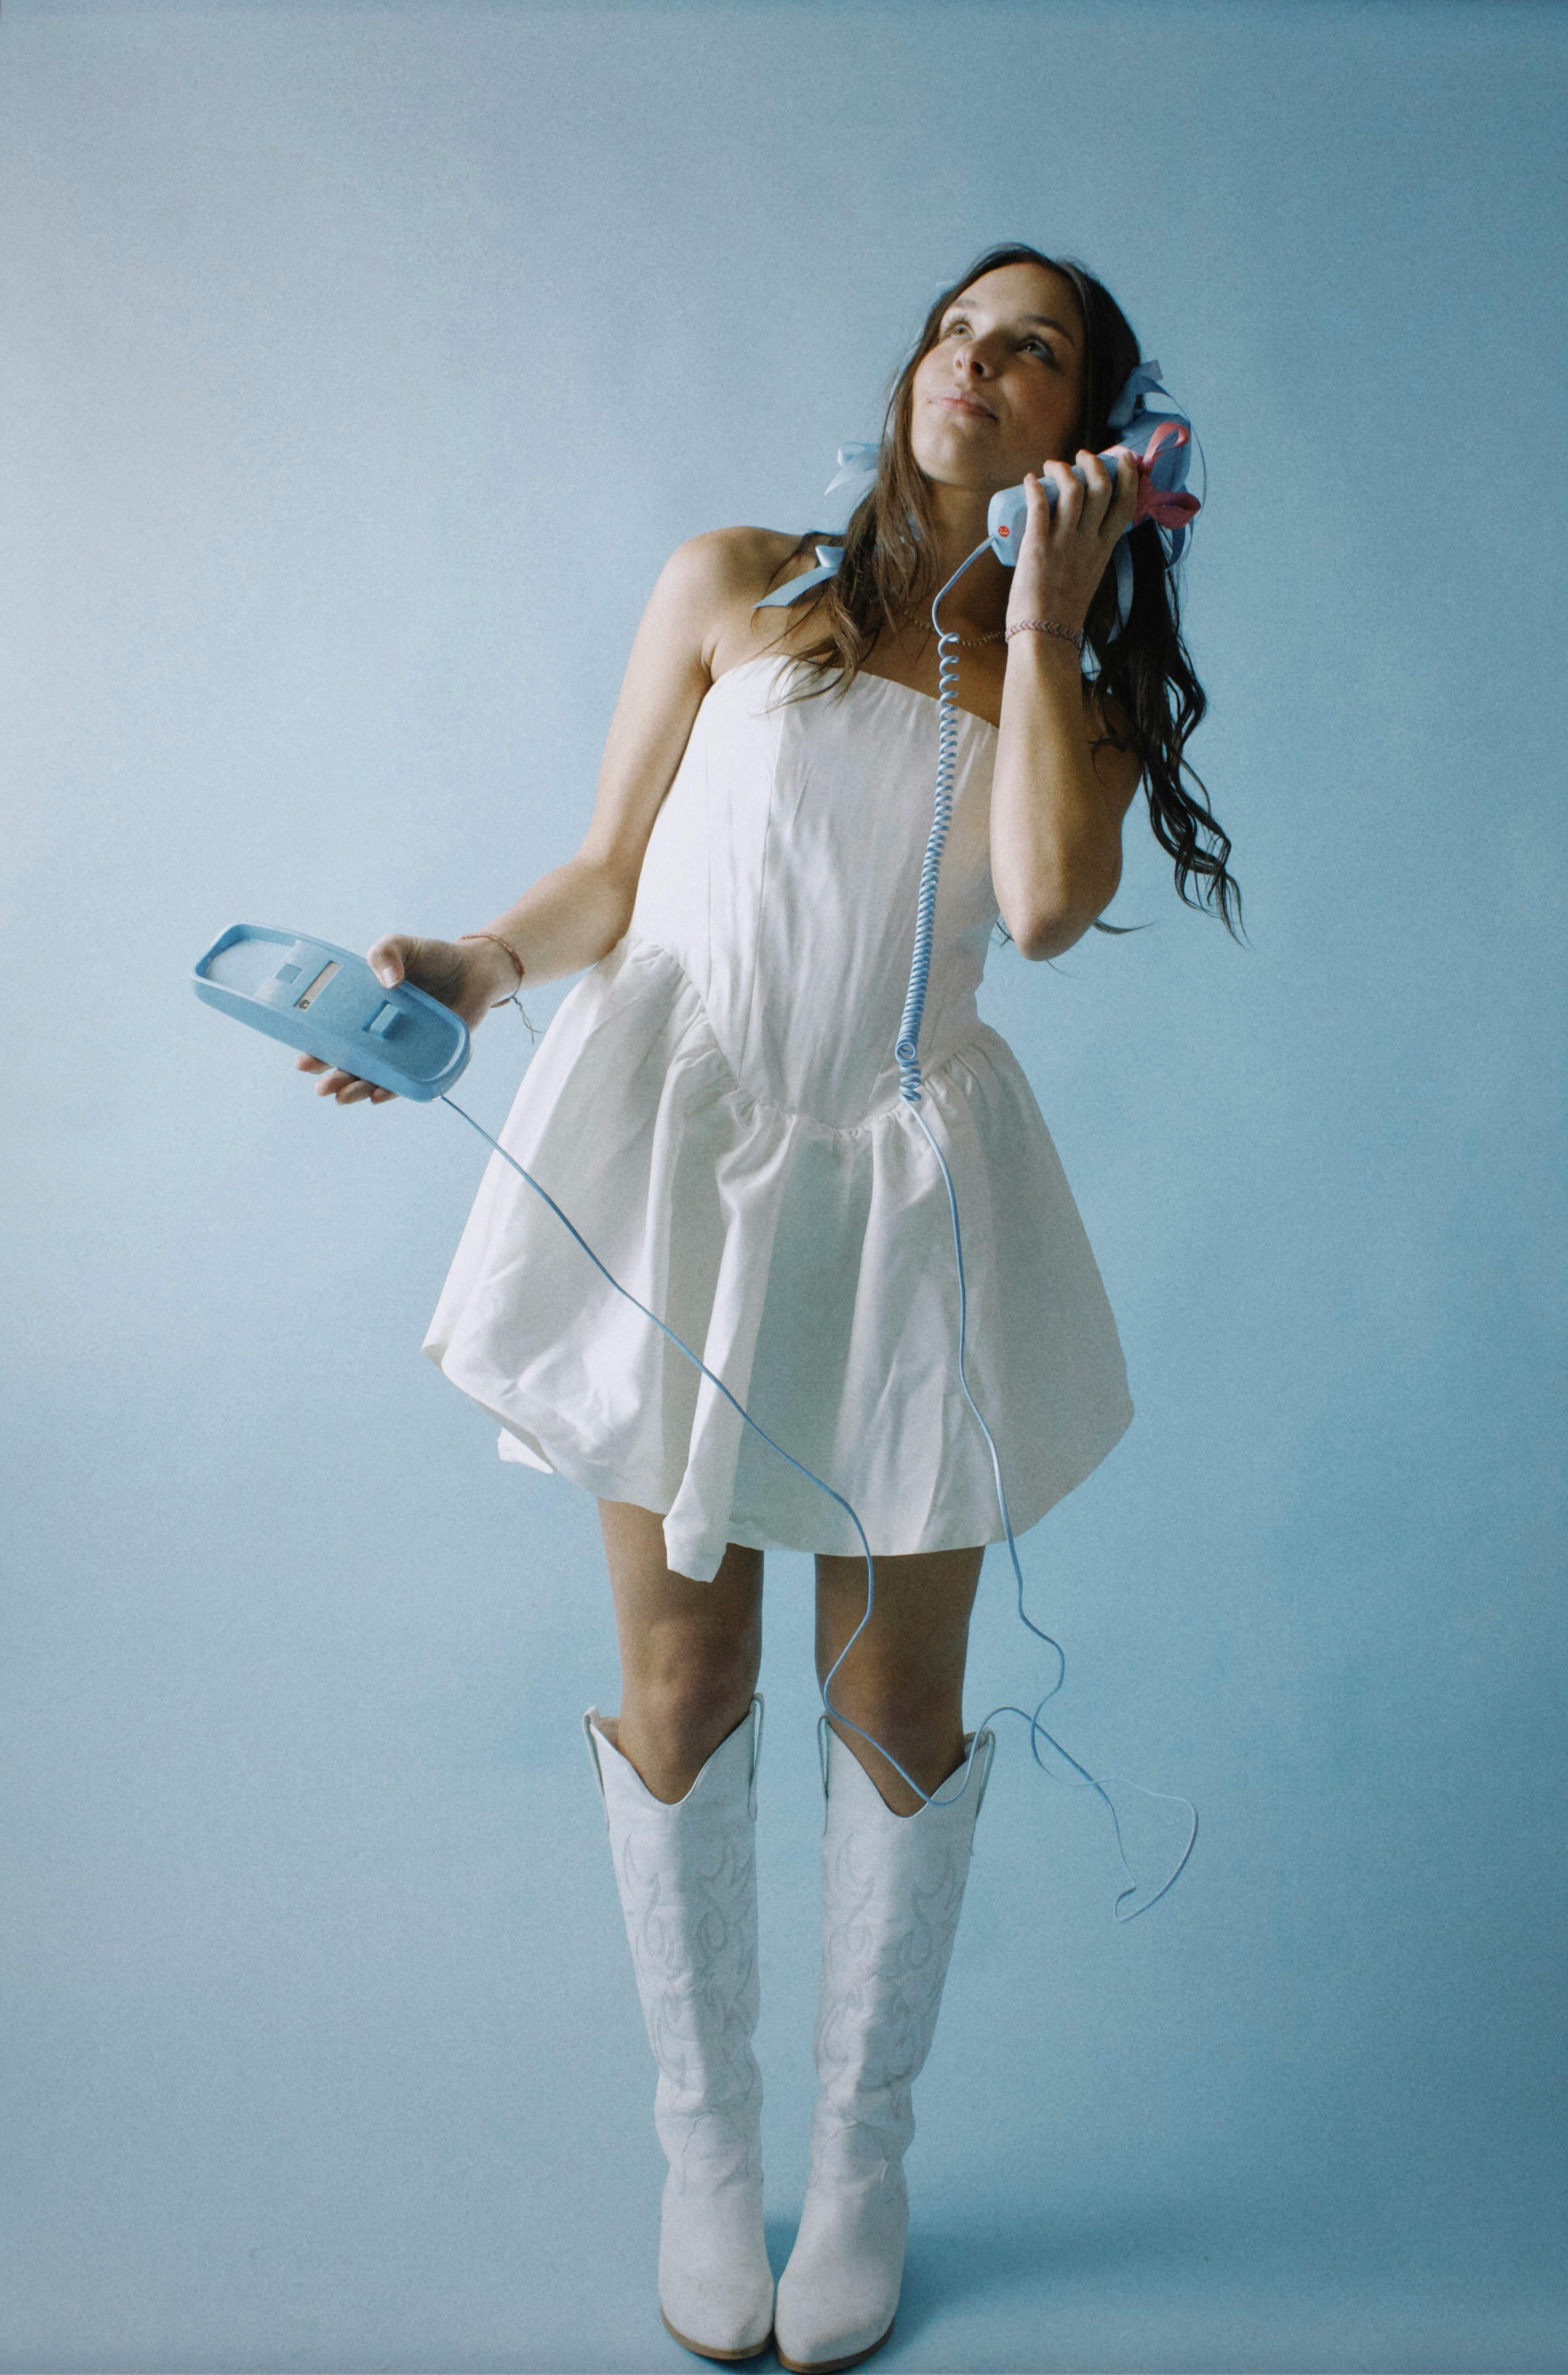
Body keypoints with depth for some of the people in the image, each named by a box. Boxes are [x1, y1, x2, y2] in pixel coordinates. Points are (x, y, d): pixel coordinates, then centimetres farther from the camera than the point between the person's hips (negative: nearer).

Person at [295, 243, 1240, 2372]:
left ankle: (865, 2160, 30)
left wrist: (1041, 623, -7)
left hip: (909, 1189, 1)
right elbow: (612, 874, 6)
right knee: (682, 1683, 7)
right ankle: (705, 2148, 30)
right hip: (674, 1153, 0)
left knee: (898, 1706, 6)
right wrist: (477, 966, -12)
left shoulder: (1073, 683, 10)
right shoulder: (735, 586, 8)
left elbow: (1048, 906, -12)